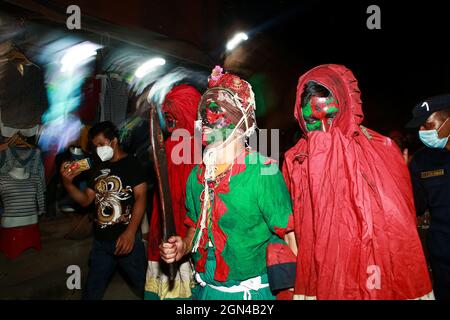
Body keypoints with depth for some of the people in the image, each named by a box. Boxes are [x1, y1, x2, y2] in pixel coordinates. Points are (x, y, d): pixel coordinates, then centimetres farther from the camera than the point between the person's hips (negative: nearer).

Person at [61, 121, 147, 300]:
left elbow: (140, 197, -14)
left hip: (126, 238, -6)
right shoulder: (99, 169, 15)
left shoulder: (131, 164, -5)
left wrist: (130, 232, -24)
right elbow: (85, 200, 15)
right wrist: (68, 184, -3)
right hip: (101, 241, 6)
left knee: (145, 285, 4)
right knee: (91, 292, 16)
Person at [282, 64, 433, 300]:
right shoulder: (296, 161, -5)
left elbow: (400, 228, -5)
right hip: (317, 282, 1)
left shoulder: (382, 151, -10)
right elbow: (289, 227, 1)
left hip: (375, 282, -1)